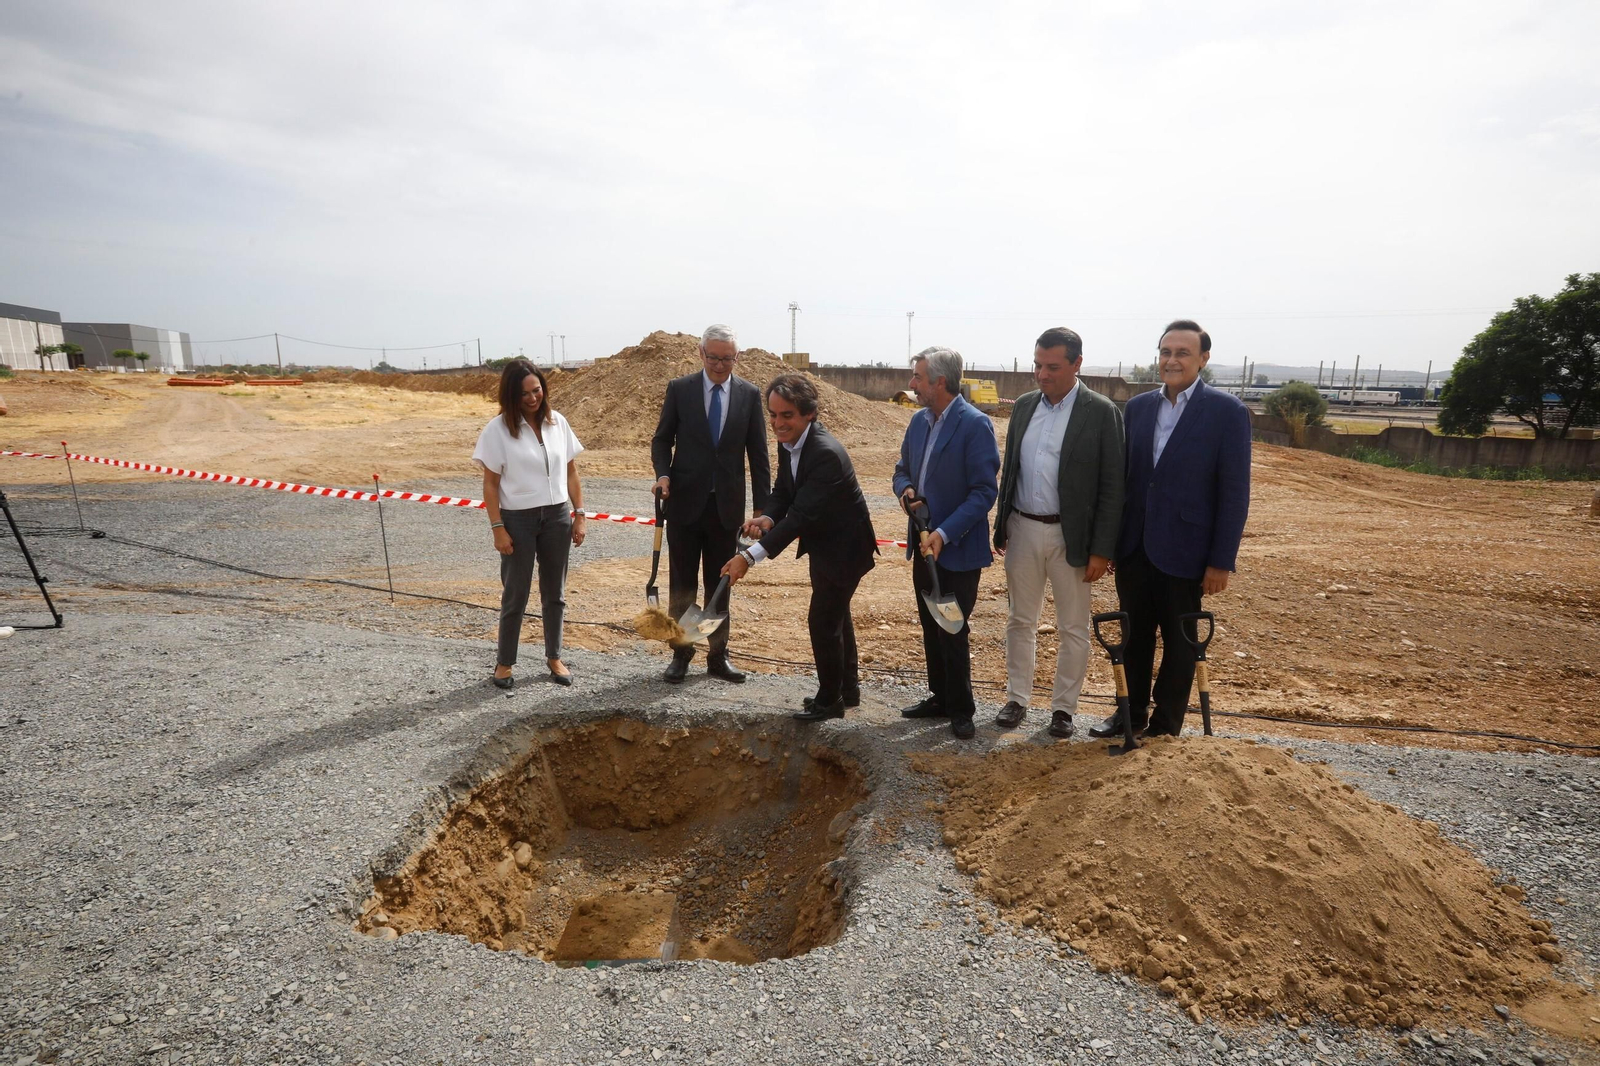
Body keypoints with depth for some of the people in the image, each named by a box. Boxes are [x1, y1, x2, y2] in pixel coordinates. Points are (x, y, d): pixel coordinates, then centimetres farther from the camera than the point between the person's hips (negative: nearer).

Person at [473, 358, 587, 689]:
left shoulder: (557, 423, 2)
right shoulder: (498, 429, -8)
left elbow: (571, 472, 8)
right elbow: (490, 484, -7)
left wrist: (579, 515, 4)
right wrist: (497, 528, -11)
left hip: (557, 517, 3)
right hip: (518, 519, -3)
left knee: (554, 593, 13)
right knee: (516, 594, 7)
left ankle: (554, 657, 27)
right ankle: (504, 662, 23)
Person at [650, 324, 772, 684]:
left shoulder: (749, 394, 1)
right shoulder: (679, 389, -1)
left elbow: (757, 454, 2)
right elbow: (662, 439, 6)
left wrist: (761, 507, -2)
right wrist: (663, 473, -15)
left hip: (727, 506, 1)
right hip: (685, 502, 0)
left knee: (721, 585, 10)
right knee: (682, 584, 7)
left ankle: (718, 656, 22)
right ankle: (681, 654, 20)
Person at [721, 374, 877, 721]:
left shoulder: (826, 454, -32)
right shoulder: (788, 441, -5)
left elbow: (801, 514, -36)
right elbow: (783, 491, 1)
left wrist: (751, 556, -40)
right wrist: (767, 518, -22)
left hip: (845, 546, -9)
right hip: (823, 543, 9)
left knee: (822, 619, -3)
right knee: (836, 615, 21)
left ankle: (829, 699, 18)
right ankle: (848, 688, 39)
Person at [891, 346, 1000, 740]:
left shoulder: (975, 425, -16)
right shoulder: (919, 420, 7)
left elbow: (984, 492, -18)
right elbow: (903, 468, 18)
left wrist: (944, 534, -25)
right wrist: (905, 489, -5)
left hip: (958, 549, -7)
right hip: (924, 544, 7)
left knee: (953, 632, 3)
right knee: (931, 627, 16)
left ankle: (960, 709, 21)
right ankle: (940, 697, 32)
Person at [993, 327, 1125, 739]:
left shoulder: (1101, 412, -8)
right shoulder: (1024, 405, 6)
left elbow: (1111, 487, -9)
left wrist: (1101, 550, -12)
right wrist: (1001, 527, 9)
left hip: (1070, 535, -4)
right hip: (1023, 529, 4)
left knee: (1073, 628, 8)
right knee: (1021, 621, 13)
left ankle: (1063, 707, 23)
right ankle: (1017, 699, 26)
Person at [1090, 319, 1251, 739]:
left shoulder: (1227, 412, -8)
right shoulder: (1137, 406, 5)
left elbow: (1234, 493, -9)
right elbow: (1124, 476, 7)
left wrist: (1221, 561, -12)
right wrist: (1110, 540, 6)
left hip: (1184, 551, -4)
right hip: (1134, 547, 4)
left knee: (1179, 642, 11)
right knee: (1135, 635, 16)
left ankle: (1166, 725, 27)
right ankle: (1133, 712, 34)